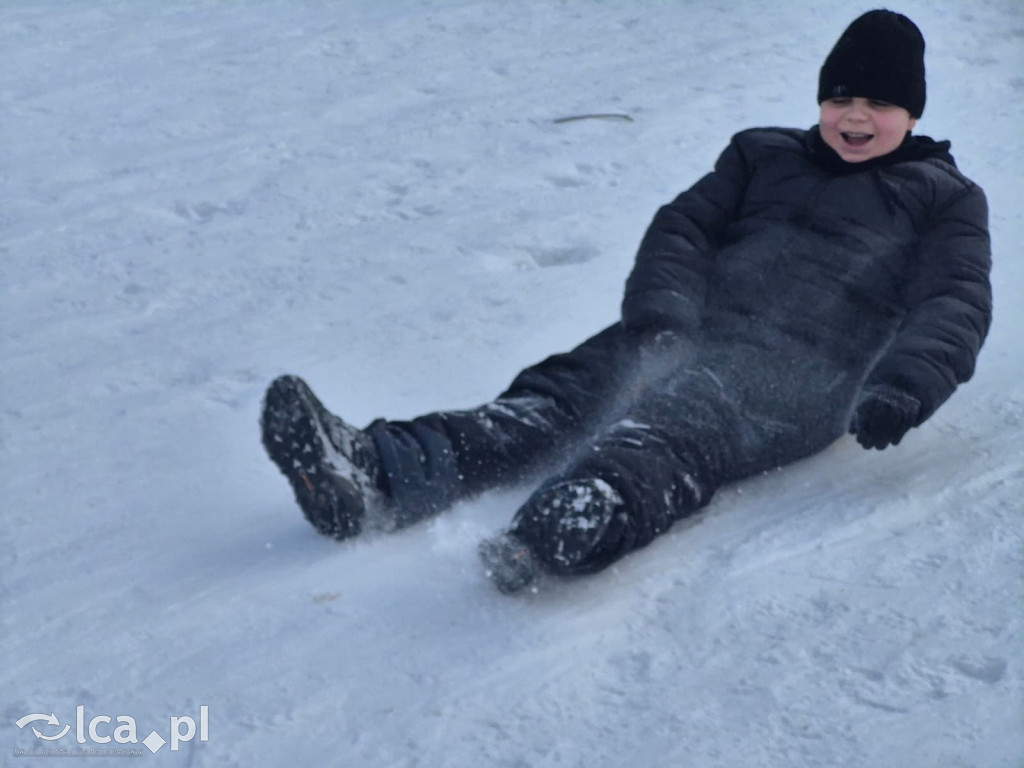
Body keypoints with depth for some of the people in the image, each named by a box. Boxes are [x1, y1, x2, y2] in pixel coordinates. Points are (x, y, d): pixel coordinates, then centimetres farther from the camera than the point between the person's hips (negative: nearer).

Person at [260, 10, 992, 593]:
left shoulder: (946, 198, 17)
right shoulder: (763, 154, 27)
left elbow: (957, 304, 2)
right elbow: (683, 228, 15)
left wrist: (903, 388, -20)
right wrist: (660, 317, -8)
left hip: (798, 378, -4)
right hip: (690, 339, 5)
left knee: (675, 429, -37)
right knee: (555, 397, -22)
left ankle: (576, 525, -68)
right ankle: (374, 476, -41)